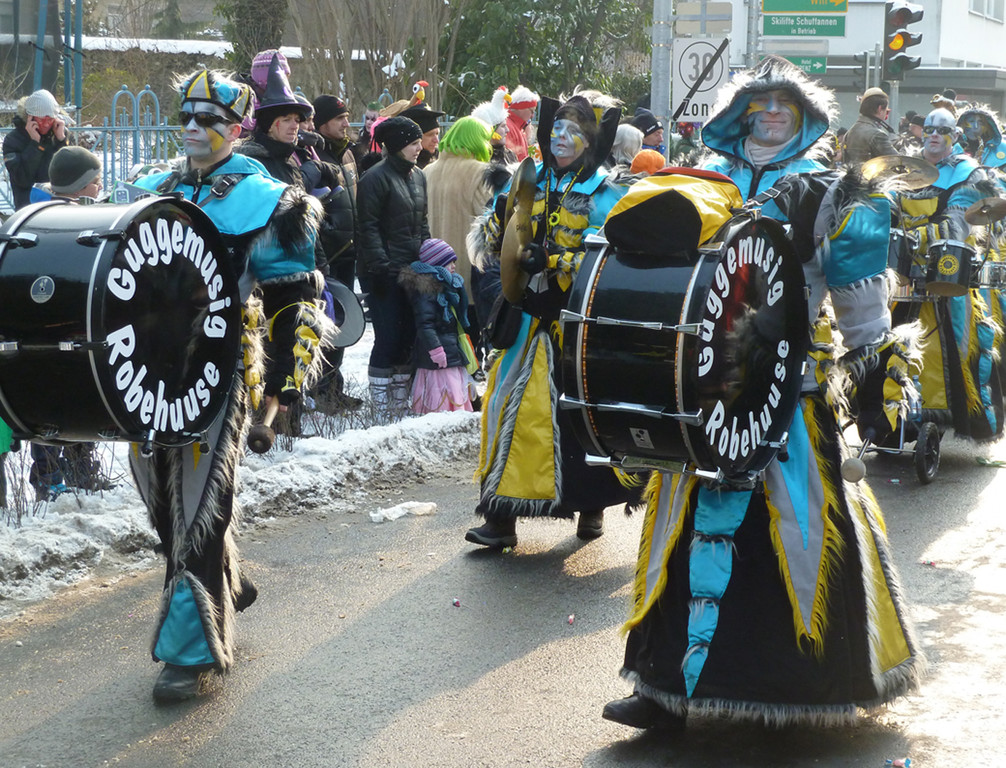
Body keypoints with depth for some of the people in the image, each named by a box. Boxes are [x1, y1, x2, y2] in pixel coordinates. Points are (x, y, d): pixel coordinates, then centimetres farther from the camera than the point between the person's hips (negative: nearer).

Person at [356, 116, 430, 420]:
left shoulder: (418, 176, 16)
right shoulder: (376, 178, -9)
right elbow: (368, 227, -12)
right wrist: (380, 267, -18)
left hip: (412, 270, 8)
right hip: (386, 273, -7)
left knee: (409, 337, 8)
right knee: (389, 338, -7)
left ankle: (401, 401, 17)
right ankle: (382, 406, 0)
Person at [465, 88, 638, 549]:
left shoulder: (603, 198, -4)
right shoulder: (530, 185, 12)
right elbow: (482, 246, 14)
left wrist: (553, 264, -27)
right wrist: (497, 221, -7)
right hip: (528, 319, 4)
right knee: (510, 405, -2)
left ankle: (591, 503, 24)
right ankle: (500, 514, 1)